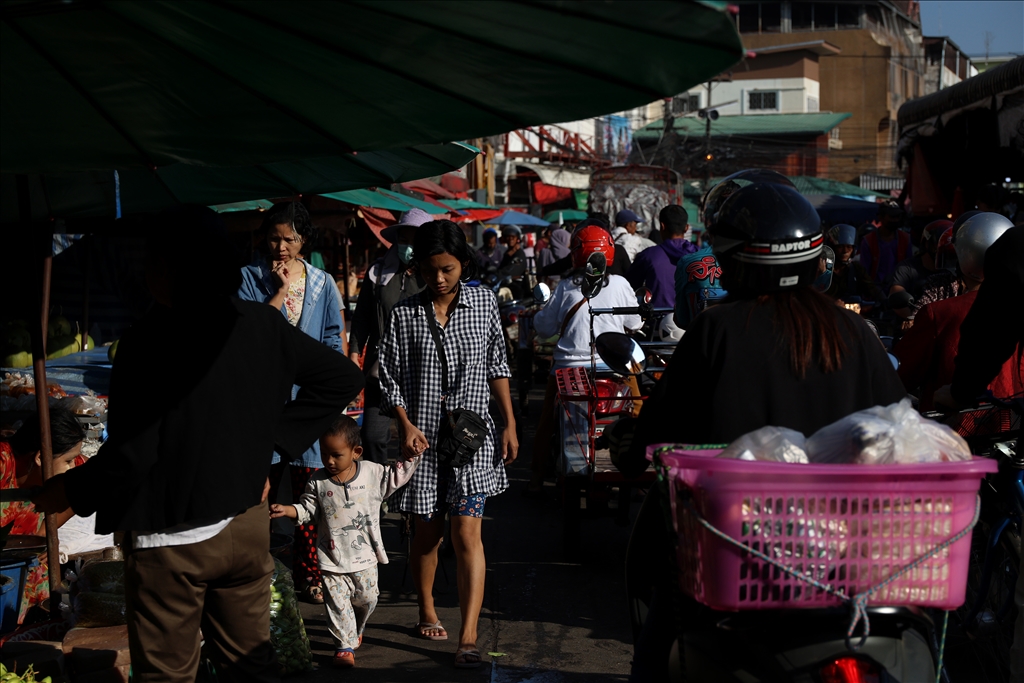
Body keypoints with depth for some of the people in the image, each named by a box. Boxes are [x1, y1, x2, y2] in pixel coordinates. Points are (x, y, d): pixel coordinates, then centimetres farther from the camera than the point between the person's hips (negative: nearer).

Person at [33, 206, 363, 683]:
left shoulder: (147, 341, -20)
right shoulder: (262, 325, -3)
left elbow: (128, 459, -21)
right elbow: (343, 377, 5)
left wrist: (68, 491, -3)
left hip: (169, 544, -5)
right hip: (247, 528, 6)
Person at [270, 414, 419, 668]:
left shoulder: (373, 473, -5)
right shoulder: (318, 481, -5)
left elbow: (397, 475, 7)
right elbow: (306, 510, 2)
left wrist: (413, 454, -3)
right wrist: (286, 510, -15)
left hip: (365, 557, 1)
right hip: (332, 559, -1)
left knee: (366, 599, 13)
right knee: (338, 603, -2)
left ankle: (355, 630, 41)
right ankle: (345, 645, 10)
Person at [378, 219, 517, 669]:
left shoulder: (483, 302, 2)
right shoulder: (404, 313, -2)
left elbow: (497, 366, 8)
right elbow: (390, 377, 0)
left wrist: (510, 424, 6)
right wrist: (406, 424, -13)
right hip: (423, 435, 0)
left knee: (467, 534, -9)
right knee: (427, 533, 12)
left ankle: (468, 638, -11)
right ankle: (427, 612, 35)